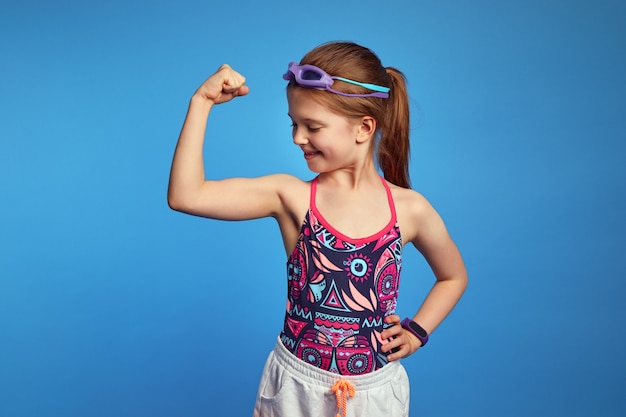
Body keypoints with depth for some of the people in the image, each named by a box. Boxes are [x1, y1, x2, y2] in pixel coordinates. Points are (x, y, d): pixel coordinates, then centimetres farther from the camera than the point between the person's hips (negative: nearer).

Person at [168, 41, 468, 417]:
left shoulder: (410, 209, -11)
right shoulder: (290, 196, -13)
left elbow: (454, 277, 8)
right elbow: (185, 196, -23)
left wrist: (416, 333, -1)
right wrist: (202, 103, -22)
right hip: (295, 386, 0)